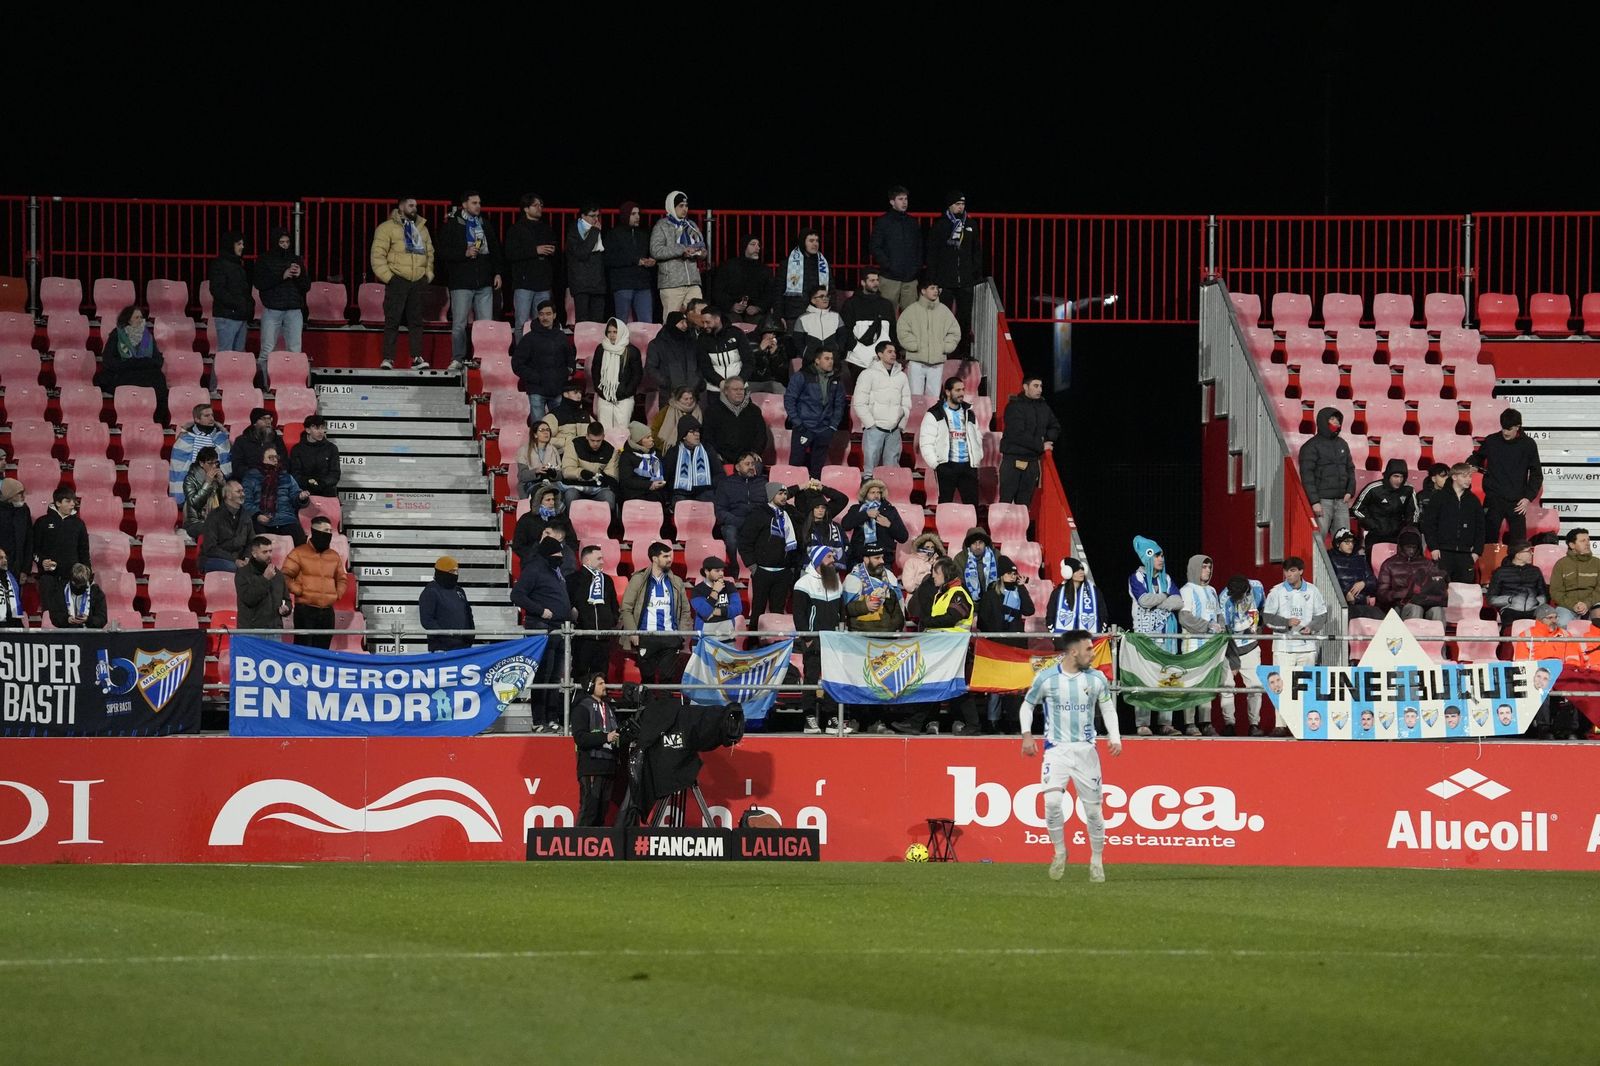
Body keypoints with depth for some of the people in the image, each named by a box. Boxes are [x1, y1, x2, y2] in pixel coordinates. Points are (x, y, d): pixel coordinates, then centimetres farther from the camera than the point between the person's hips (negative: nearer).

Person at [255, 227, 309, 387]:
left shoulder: (296, 260, 13)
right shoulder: (264, 260, 4)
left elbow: (307, 286, 12)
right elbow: (259, 283, -9)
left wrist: (300, 276, -10)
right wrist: (282, 276, -17)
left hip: (294, 312, 3)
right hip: (272, 311, -3)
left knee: (295, 350, -3)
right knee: (267, 350, -4)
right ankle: (263, 384, -2)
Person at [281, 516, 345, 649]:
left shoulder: (334, 556, 16)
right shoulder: (299, 553, -1)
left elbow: (342, 578, 26)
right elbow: (286, 576, -4)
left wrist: (338, 593, 10)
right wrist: (298, 591, -13)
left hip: (327, 611, 6)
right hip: (305, 609, -6)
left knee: (322, 649, 7)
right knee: (304, 648, -9)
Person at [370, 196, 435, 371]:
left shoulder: (422, 229, 19)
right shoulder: (387, 228, 1)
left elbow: (430, 253, 22)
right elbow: (378, 255, -4)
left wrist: (428, 275, 9)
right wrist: (387, 276, -12)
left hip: (418, 281, 5)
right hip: (397, 281, -5)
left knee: (416, 320, 5)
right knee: (392, 321, -4)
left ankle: (417, 358, 6)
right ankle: (387, 359, -3)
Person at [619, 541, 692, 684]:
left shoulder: (676, 582, 12)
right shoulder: (639, 579, 2)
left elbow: (685, 611, 16)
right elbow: (626, 608, 1)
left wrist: (682, 634, 3)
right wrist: (633, 633, -8)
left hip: (670, 639, 2)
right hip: (646, 638, -2)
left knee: (668, 678, -2)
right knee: (647, 678, 1)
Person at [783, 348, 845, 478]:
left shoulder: (835, 380, 10)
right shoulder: (803, 377, -4)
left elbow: (839, 404, 17)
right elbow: (789, 399, -4)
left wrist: (833, 425, 6)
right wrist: (797, 423, -10)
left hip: (824, 431, 4)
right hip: (804, 428, -4)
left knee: (817, 467, 6)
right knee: (796, 463, -4)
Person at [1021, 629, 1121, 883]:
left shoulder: (1097, 679, 1)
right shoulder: (1046, 678, -5)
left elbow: (1108, 708, 14)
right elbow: (1027, 705, 9)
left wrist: (1114, 737, 0)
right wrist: (1027, 735, -3)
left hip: (1086, 750, 2)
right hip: (1056, 748, -2)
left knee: (1093, 808, 2)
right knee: (1052, 801, -20)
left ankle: (1097, 859, 20)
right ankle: (1059, 852, 1)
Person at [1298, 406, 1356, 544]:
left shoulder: (1342, 444, 16)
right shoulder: (1312, 446, -4)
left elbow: (1350, 469, 23)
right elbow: (1307, 475, -9)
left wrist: (1350, 491, 6)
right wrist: (1314, 501, -16)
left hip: (1341, 501, 6)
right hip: (1322, 501, -6)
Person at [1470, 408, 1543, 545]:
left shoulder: (1528, 445, -1)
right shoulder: (1491, 441, 1)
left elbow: (1536, 474, 4)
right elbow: (1478, 457, 18)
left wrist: (1528, 498, -5)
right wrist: (1471, 463, -5)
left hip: (1517, 503, -1)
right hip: (1493, 501, 1)